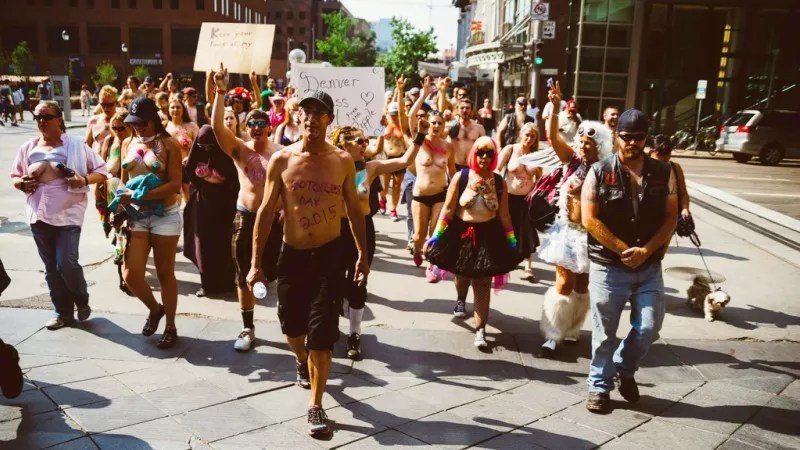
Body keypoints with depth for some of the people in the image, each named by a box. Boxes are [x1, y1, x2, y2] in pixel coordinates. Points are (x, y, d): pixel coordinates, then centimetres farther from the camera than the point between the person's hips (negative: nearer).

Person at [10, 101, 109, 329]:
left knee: (66, 264, -12)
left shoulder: (75, 145, -2)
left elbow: (102, 171, 0)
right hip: (39, 216, 4)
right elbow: (14, 177, 16)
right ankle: (63, 312, 23)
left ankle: (82, 300, 16)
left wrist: (84, 180, -19)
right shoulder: (28, 148, 8)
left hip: (68, 215, -4)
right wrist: (22, 183, -7)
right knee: (51, 268, 10)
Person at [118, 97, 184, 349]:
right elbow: (123, 181, 15)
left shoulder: (169, 145, -7)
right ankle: (155, 309, 27)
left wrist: (141, 195, -23)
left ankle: (171, 327, 20)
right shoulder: (128, 144, 9)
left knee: (165, 274, 5)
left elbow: (175, 184, -14)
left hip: (165, 215, -4)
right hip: (135, 216, 4)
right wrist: (121, 203, -1)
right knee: (130, 275, -3)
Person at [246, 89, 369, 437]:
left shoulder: (342, 161, -3)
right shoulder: (282, 160, -6)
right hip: (292, 254, 1)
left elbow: (354, 210, 7)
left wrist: (363, 255, 8)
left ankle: (315, 405, 8)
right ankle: (302, 361, 52)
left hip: (330, 254, -1)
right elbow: (266, 212, -2)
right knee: (292, 324, 18)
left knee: (321, 334, -5)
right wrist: (256, 262, -4)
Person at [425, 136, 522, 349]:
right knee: (463, 275, 18)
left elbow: (504, 215, 6)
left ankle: (480, 330, 4)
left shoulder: (499, 182, -1)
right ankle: (461, 300, 54)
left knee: (483, 282, 0)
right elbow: (448, 209, -6)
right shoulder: (461, 177, -7)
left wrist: (512, 242, 5)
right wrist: (436, 235, -9)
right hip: (462, 234, 0)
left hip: (489, 235, 0)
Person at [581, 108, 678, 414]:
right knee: (605, 333, 5)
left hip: (649, 268, 3)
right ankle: (599, 386, 23)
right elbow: (589, 219, -10)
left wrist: (646, 250, -11)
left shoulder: (663, 173, 3)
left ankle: (624, 369, 31)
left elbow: (671, 218, 3)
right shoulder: (600, 172, -5)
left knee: (649, 327, 2)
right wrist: (624, 250, -12)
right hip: (608, 266, -2)